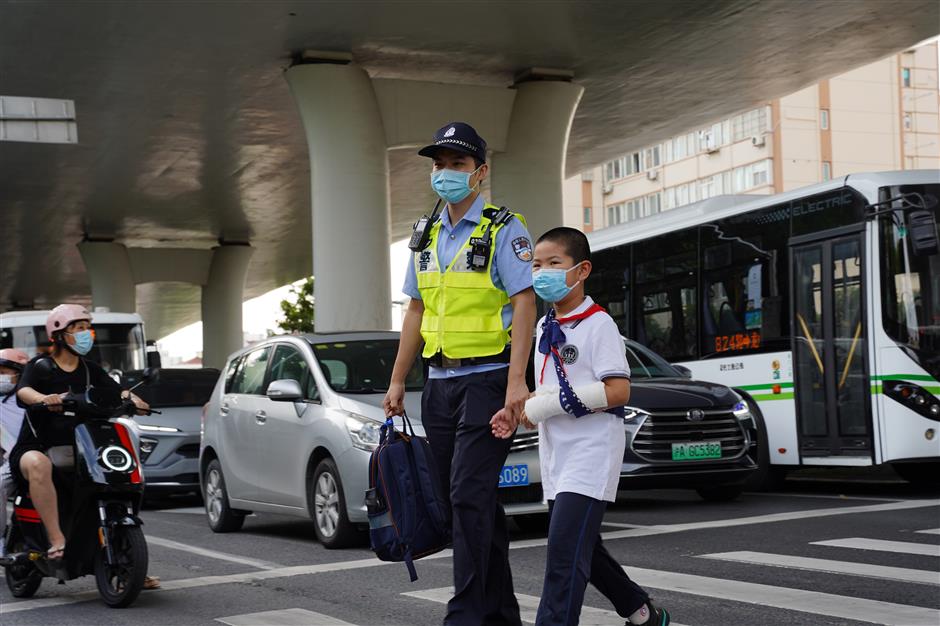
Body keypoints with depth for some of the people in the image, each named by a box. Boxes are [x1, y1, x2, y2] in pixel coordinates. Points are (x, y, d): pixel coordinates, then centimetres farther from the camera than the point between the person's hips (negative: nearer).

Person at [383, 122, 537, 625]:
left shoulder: (504, 230, -6)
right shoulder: (426, 236, 15)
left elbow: (525, 304, -13)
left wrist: (516, 381, -22)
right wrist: (397, 381, 15)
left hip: (488, 380, -7)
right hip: (440, 383, 7)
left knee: (469, 494, -13)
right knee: (478, 500, 11)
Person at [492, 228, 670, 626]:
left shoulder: (598, 323, -10)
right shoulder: (544, 327, 13)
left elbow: (618, 391, -19)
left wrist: (549, 404, -19)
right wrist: (518, 412, 0)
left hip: (590, 452, -9)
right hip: (556, 455, 9)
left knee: (565, 550, -18)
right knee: (583, 550, 17)